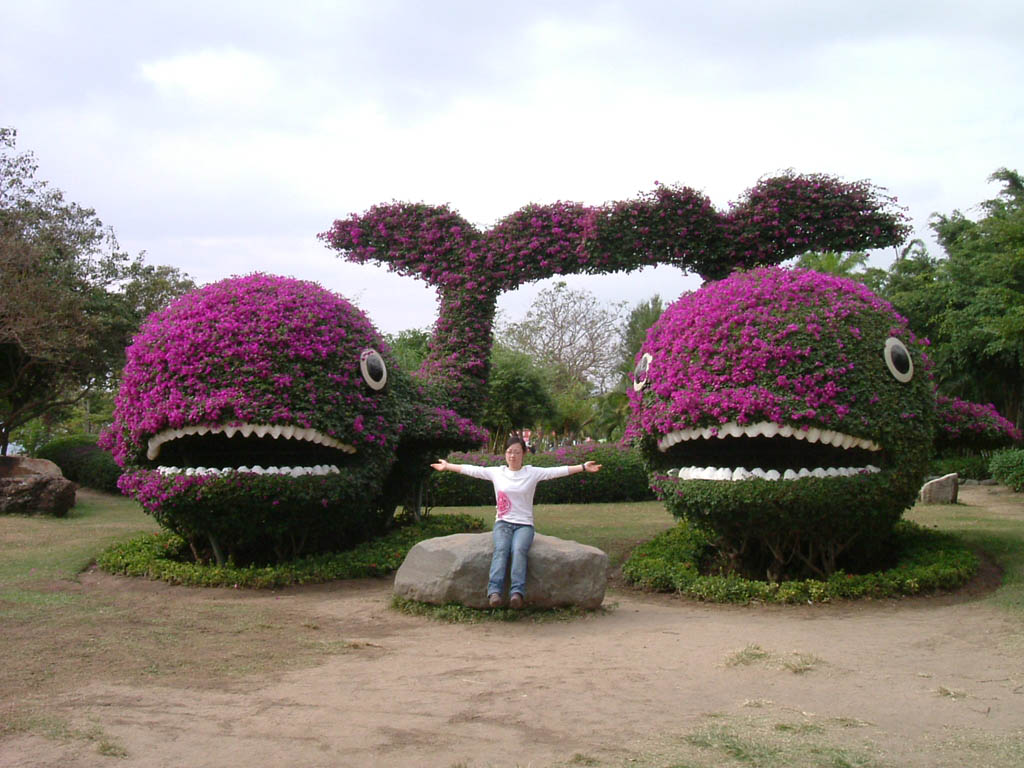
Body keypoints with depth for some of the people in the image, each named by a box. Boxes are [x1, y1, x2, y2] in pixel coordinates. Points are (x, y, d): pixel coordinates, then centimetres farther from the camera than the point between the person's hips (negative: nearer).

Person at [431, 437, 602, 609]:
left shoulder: (533, 473, 4)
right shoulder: (496, 472, 11)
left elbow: (557, 471, -4)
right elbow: (472, 469, 14)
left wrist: (583, 467, -13)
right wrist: (448, 467, 17)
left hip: (524, 524, -1)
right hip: (502, 523, 1)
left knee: (519, 550, -31)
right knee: (501, 549, -29)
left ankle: (517, 593, -47)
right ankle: (494, 592, -46)